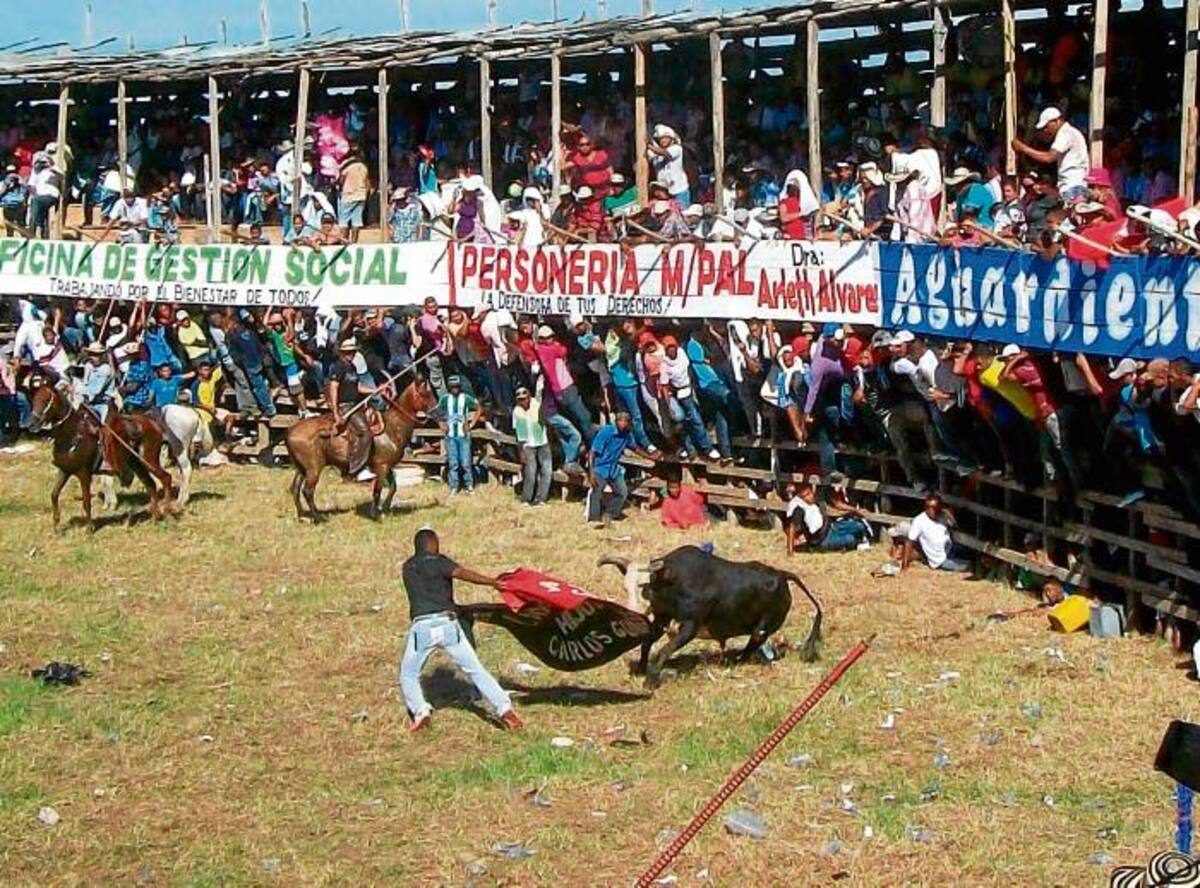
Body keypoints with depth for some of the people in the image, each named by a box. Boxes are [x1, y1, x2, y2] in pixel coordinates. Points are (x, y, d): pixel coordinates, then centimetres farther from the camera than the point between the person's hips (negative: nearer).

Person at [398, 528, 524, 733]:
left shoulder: (407, 568, 19)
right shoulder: (437, 562, 6)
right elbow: (462, 573, -11)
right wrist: (493, 582, -18)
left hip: (422, 626, 1)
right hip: (447, 622, -1)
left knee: (409, 675, 16)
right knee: (475, 670, 2)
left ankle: (420, 711, -6)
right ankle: (504, 708, -8)